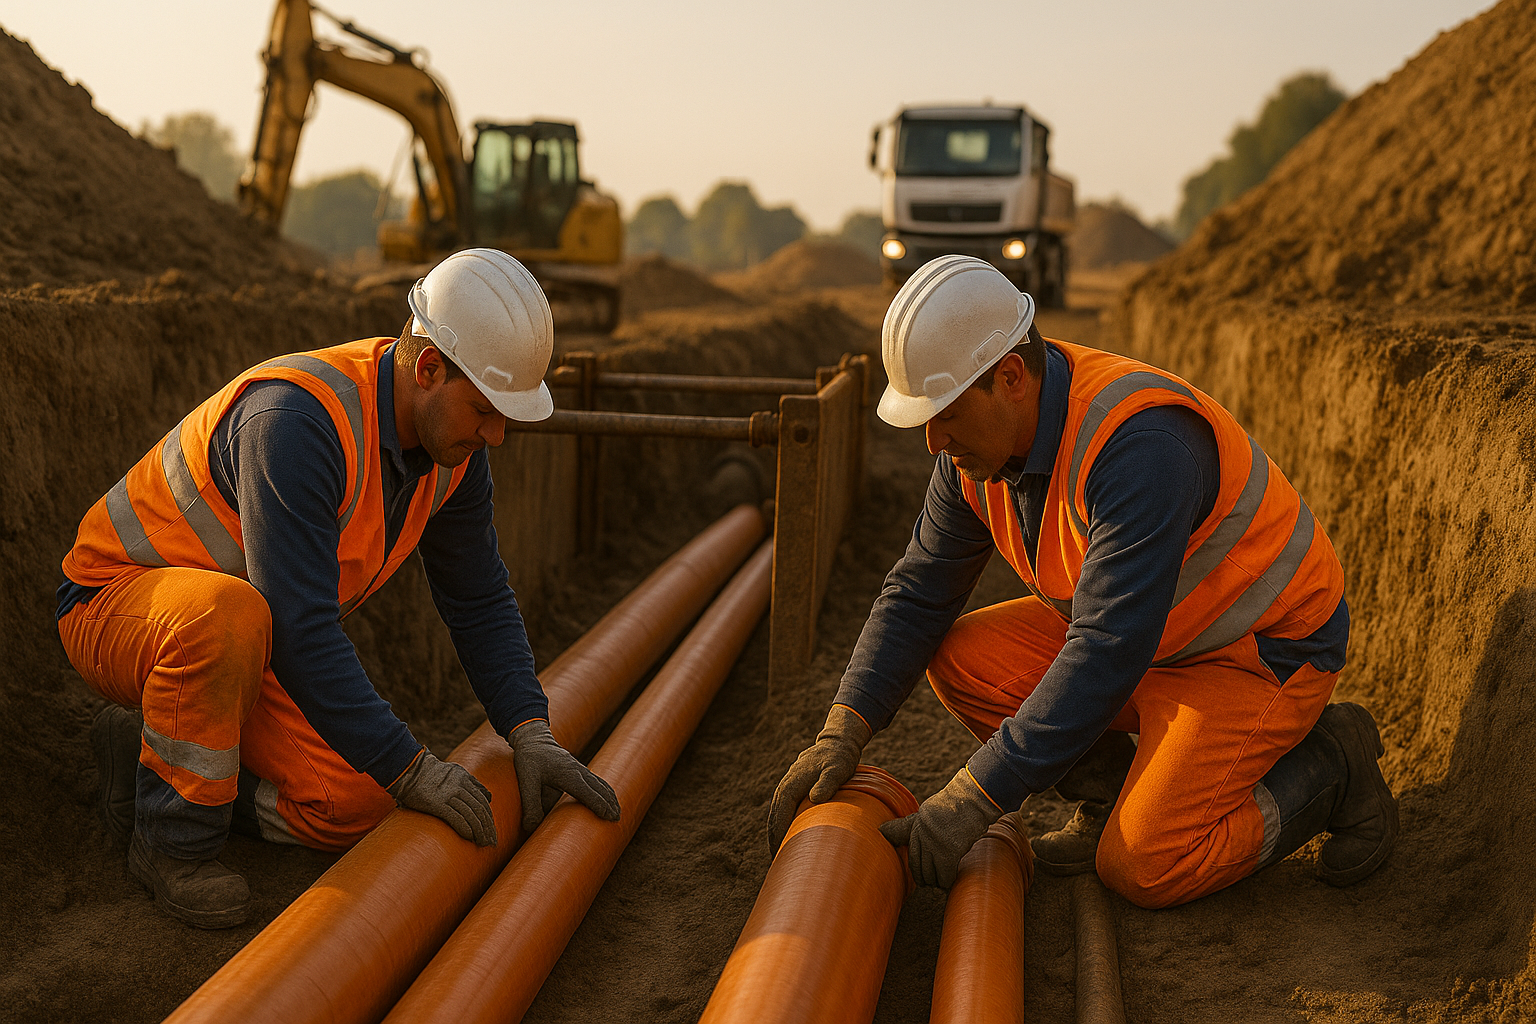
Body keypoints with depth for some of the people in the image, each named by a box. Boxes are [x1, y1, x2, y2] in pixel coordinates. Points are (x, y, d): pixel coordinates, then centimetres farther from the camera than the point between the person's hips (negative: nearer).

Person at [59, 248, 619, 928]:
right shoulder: (296, 421, -35)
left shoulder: (451, 439, -8)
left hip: (234, 641, 7)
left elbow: (479, 600, 1)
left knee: (355, 806, -13)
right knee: (229, 615, -42)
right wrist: (411, 769, -32)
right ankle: (174, 839, -16)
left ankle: (150, 751, 10)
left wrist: (531, 736, -12)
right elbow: (299, 630, -37)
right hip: (116, 607, -7)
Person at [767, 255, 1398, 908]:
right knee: (959, 659, -9)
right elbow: (919, 594, -2)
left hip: (1264, 650, -8)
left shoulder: (1139, 445, -35)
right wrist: (842, 735, -16)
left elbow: (1109, 653, -37)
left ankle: (1329, 765, 3)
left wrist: (971, 801, -36)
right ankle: (1116, 789, 8)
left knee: (1142, 868, -19)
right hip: (1155, 632, 8)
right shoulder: (980, 441, -8)